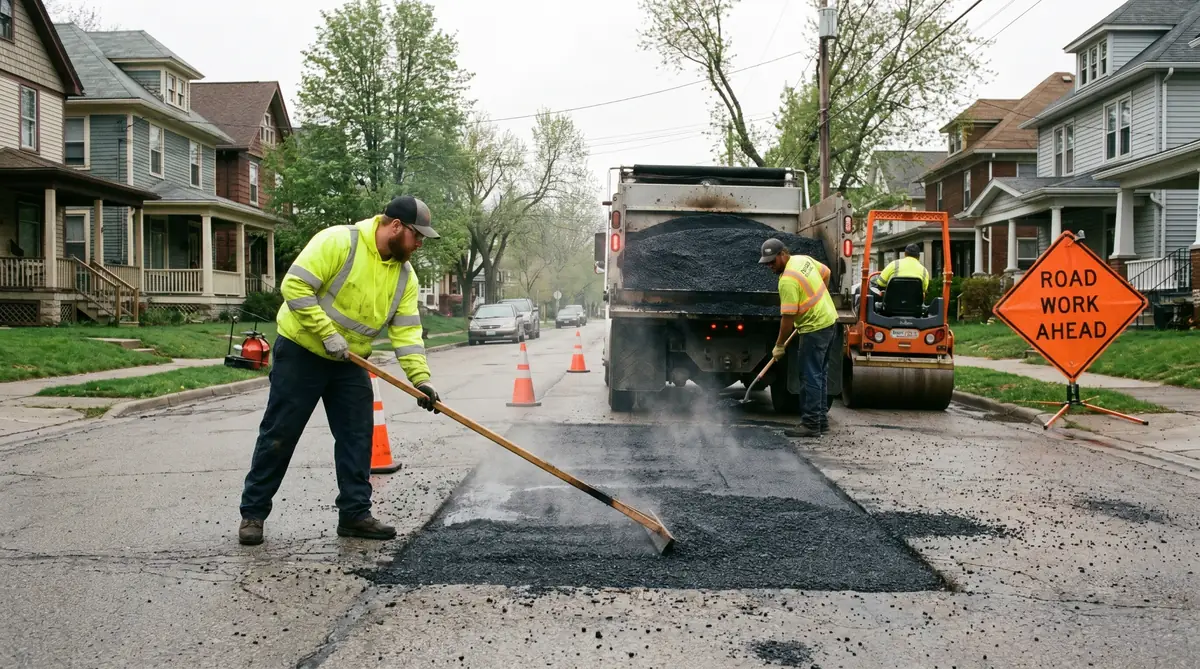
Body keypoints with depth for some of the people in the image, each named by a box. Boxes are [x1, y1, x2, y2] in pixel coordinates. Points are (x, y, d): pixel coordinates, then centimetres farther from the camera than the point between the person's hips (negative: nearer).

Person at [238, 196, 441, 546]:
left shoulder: (405, 274, -1)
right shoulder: (339, 241, -21)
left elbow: (407, 331, -4)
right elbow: (295, 286, -25)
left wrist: (420, 378, -15)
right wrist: (328, 335, -26)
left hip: (349, 363, 6)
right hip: (301, 352, -6)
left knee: (357, 437, 3)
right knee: (279, 435, 1)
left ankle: (355, 513, 14)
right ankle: (253, 513, 14)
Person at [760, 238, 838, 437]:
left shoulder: (788, 280, -24)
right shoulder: (804, 259, 3)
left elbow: (788, 318, -22)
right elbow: (826, 272, 20)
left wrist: (779, 346, -12)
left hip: (815, 327, -10)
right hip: (828, 319, 10)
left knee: (811, 377, -5)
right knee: (820, 374, 15)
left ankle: (811, 424, -2)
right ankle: (821, 419, 22)